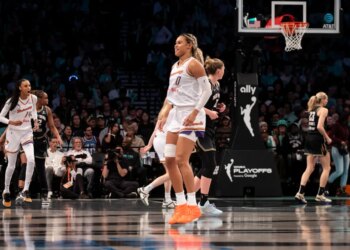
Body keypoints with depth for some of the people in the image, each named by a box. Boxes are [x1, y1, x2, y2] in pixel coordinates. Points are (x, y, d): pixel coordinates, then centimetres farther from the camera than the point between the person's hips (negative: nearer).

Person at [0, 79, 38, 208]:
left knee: (31, 160, -20)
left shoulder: (33, 98, -5)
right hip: (13, 133, -2)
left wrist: (35, 120, 0)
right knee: (11, 165, 6)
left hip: (27, 132, 2)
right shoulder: (12, 101, -16)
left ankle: (25, 191, -13)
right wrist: (11, 122, -27)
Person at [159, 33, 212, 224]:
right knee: (169, 160, 3)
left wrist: (195, 112, -21)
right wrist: (166, 114, 15)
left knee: (181, 160, -15)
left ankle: (192, 206, -10)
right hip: (176, 115, 9)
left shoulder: (193, 64, -7)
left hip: (190, 116, -9)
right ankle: (181, 206, 7)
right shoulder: (175, 67, 19)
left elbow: (207, 90, -13)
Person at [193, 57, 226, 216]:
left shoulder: (216, 85, 13)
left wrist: (219, 108, 8)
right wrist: (209, 112, -22)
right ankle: (204, 203, -13)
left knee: (207, 166, 9)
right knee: (210, 164, -14)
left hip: (209, 129, 10)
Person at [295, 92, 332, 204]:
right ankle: (320, 194, 2)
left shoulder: (312, 110, 15)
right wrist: (327, 138, -10)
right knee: (326, 168, 4)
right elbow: (320, 127, -20)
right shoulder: (323, 110, -9)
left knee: (309, 168, 8)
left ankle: (300, 193, -3)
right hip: (318, 139, -8)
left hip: (309, 139, 8)